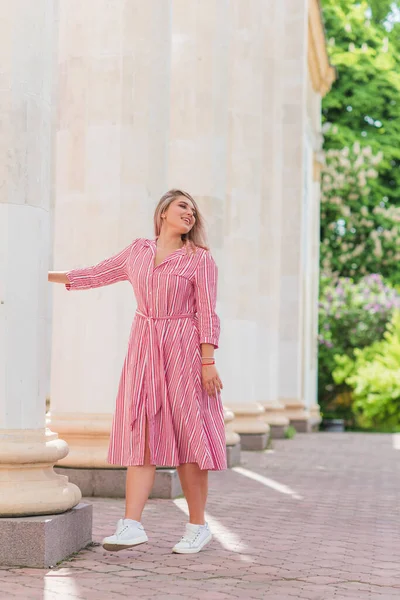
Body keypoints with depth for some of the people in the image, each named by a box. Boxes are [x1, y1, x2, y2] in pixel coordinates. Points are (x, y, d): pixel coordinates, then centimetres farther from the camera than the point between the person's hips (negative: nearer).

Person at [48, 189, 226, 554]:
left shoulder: (199, 258, 1)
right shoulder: (138, 251, 13)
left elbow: (207, 314, -4)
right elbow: (97, 275, 23)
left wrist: (208, 362, -13)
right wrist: (47, 276, 25)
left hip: (184, 349, -3)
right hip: (144, 349, 4)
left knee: (186, 434, -3)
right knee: (142, 433, -4)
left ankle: (198, 526, 7)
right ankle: (131, 526, -9)